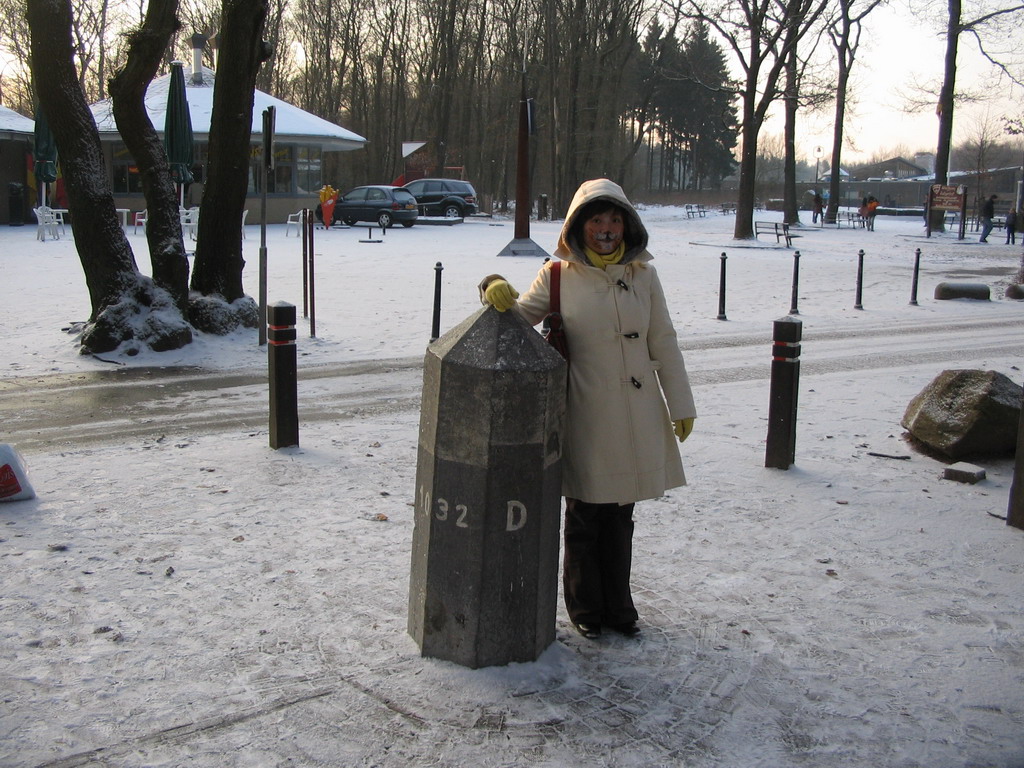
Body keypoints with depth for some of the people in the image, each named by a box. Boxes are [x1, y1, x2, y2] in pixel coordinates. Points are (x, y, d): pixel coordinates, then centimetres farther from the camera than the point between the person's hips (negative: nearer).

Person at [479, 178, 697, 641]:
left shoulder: (642, 276, 4)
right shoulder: (558, 276, -2)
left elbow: (663, 344, 8)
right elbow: (520, 318, 4)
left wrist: (680, 407, 8)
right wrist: (497, 291, -18)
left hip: (636, 416, 2)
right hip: (584, 417, -2)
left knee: (620, 517, 14)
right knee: (584, 518, 8)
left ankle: (618, 607, 31)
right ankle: (585, 610, 27)